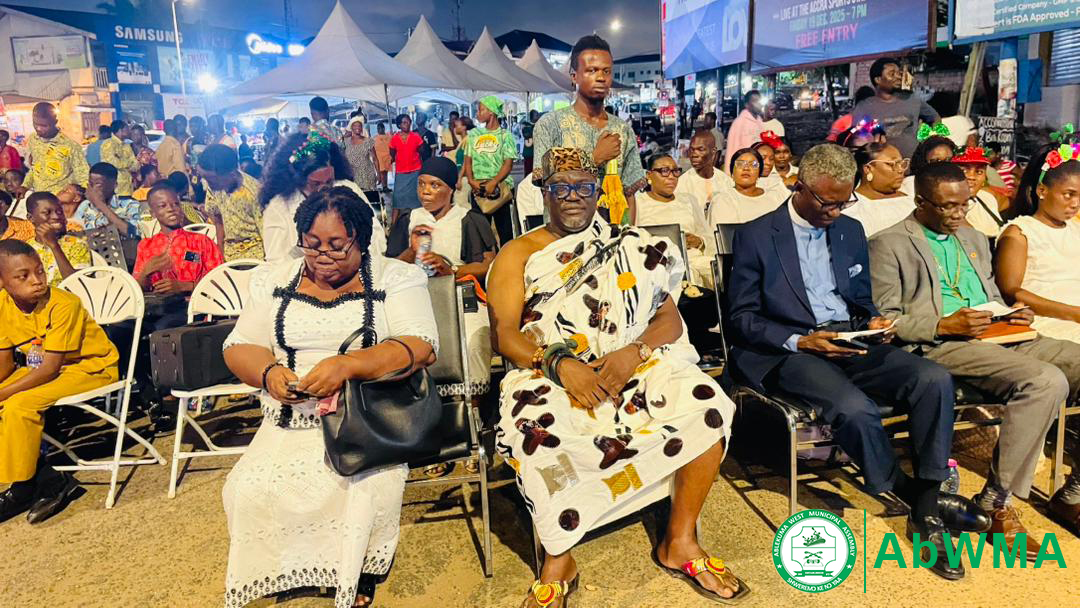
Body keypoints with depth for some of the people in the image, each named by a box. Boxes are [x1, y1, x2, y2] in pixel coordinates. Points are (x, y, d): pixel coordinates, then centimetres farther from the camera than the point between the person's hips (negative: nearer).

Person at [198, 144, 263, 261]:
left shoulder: (253, 193, -22)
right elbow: (218, 221, 10)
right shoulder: (212, 186, -6)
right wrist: (220, 253, 8)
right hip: (230, 252, 5)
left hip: (254, 251, -5)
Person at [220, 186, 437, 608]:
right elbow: (238, 347, 10)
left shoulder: (397, 278, 1)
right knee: (248, 491, -22)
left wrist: (349, 366, -26)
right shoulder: (274, 280, 14)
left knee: (373, 491, -29)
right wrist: (268, 372, -14)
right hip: (290, 423, 4)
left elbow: (421, 347, -11)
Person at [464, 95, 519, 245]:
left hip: (500, 188, -4)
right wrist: (471, 180, -7)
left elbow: (508, 163, -7)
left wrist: (493, 183, -19)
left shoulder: (505, 136, 1)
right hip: (478, 189, 4)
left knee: (504, 229, -2)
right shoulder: (473, 134, 13)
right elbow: (468, 160, 12)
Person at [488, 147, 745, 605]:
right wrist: (559, 362, -21)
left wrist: (634, 352, -14)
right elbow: (503, 333, -2)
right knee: (533, 424, -36)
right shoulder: (519, 253, 11)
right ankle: (558, 560, -13)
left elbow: (670, 319, 7)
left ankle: (680, 541, -3)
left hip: (633, 367, 3)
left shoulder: (629, 246, 17)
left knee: (709, 404, -23)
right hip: (549, 374, -2)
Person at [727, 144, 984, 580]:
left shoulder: (851, 230, 16)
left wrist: (873, 321, -1)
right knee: (855, 408, -33)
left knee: (934, 379, -20)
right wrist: (800, 341, -18)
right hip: (790, 351, -5)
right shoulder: (755, 236, -2)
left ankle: (927, 510, -13)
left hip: (850, 343, 6)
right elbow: (743, 317, -4)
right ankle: (913, 495, -5)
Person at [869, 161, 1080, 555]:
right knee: (1046, 382, -30)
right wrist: (945, 325, -17)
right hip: (943, 346, -8)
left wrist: (1011, 314, 9)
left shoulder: (974, 239, 26)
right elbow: (885, 319, -6)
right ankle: (997, 503, -18)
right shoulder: (890, 245, 1)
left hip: (1000, 337, 8)